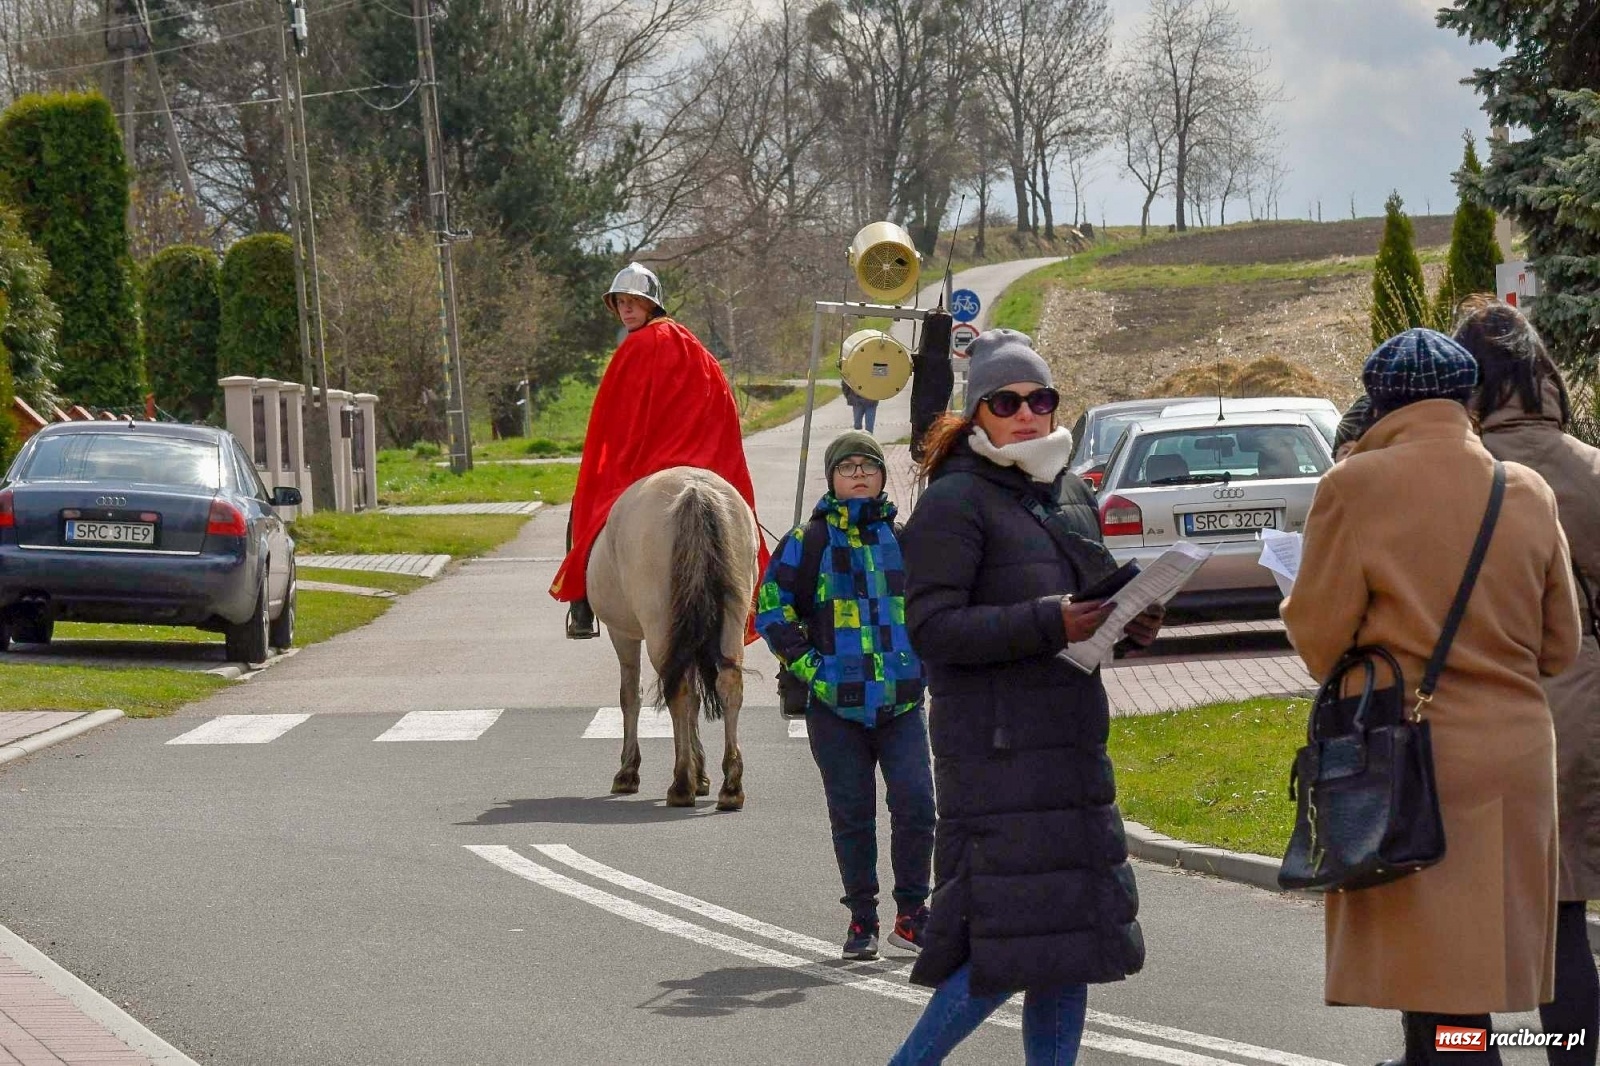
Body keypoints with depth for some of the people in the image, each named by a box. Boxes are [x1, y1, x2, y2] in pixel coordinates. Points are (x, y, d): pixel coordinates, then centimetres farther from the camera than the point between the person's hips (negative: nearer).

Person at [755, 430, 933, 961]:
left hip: (902, 702, 2)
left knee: (915, 803, -10)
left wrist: (920, 662, 11)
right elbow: (772, 607, 3)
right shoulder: (808, 541, 2)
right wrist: (806, 664, -5)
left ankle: (911, 915, 2)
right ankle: (862, 919, 14)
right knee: (852, 815, 3)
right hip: (835, 703, -2)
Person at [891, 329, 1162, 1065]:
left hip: (1073, 742, 8)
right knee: (1015, 942, -12)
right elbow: (932, 627, -17)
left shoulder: (1072, 495, 16)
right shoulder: (955, 502, -8)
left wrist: (1131, 625, 4)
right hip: (997, 749, -8)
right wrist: (1047, 623, -25)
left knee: (1074, 934, 8)